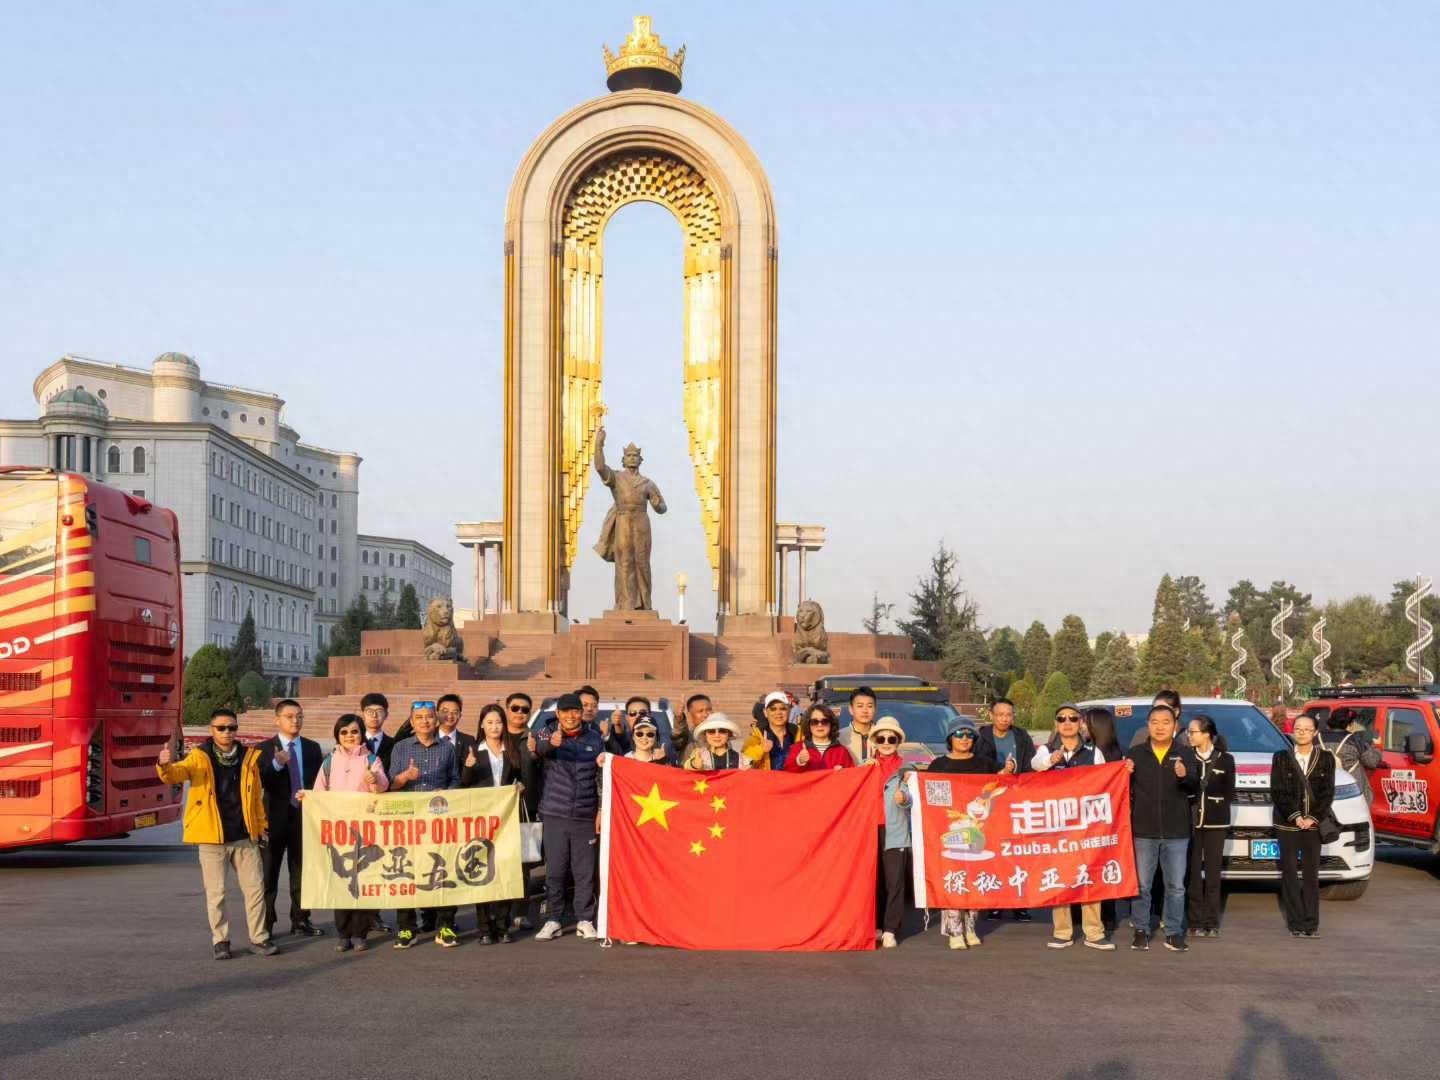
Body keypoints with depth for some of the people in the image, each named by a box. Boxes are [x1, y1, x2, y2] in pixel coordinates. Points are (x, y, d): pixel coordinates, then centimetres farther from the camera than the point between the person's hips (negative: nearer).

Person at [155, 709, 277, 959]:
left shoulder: (249, 758, 7)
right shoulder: (199, 757, -2)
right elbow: (176, 774, -19)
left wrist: (261, 827, 14)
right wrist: (164, 765, -41)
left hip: (244, 837, 3)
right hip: (212, 838, -3)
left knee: (255, 888, 6)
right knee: (215, 892, 3)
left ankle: (259, 938, 17)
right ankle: (220, 940, 16)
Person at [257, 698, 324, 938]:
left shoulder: (312, 748, 9)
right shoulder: (265, 749, -2)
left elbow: (319, 782, 11)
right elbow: (259, 783, -11)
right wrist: (276, 764, -26)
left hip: (304, 815, 3)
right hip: (276, 817, -3)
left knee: (301, 870, 9)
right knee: (269, 872, 2)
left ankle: (300, 920, 17)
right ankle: (265, 922, 7)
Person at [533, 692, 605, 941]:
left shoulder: (594, 739, 9)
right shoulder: (549, 733, 4)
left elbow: (602, 777, 10)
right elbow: (538, 747, -20)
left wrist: (602, 810, 1)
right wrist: (550, 743, -44)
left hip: (586, 817, 1)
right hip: (554, 815, -1)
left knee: (585, 871, 2)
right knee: (554, 870, 2)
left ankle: (584, 921, 10)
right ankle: (552, 921, 10)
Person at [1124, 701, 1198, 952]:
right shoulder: (1135, 754, 5)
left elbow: (1194, 787, -9)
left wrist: (1185, 776, -30)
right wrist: (1125, 774, -13)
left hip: (1176, 832, 0)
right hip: (1143, 831, 0)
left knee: (1176, 886, 5)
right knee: (1141, 885, 4)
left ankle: (1173, 932, 12)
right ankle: (1141, 930, 13)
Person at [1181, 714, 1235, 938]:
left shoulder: (1225, 759, 3)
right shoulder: (1185, 756, 3)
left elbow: (1229, 793, 6)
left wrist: (1217, 808, -3)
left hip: (1215, 823, 0)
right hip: (1190, 820, 0)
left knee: (1213, 873, 2)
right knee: (1193, 872, -1)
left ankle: (1212, 923, 7)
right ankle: (1196, 922, 3)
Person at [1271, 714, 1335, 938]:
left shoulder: (1325, 758, 4)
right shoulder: (1282, 758, 2)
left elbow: (1328, 792, 0)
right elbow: (1277, 791, -2)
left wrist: (1312, 818, -9)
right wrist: (1295, 817, -11)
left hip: (1314, 824, 0)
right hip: (1288, 823, 0)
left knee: (1311, 873, 2)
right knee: (1290, 872, -1)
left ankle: (1311, 923, 5)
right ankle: (1296, 923, 3)